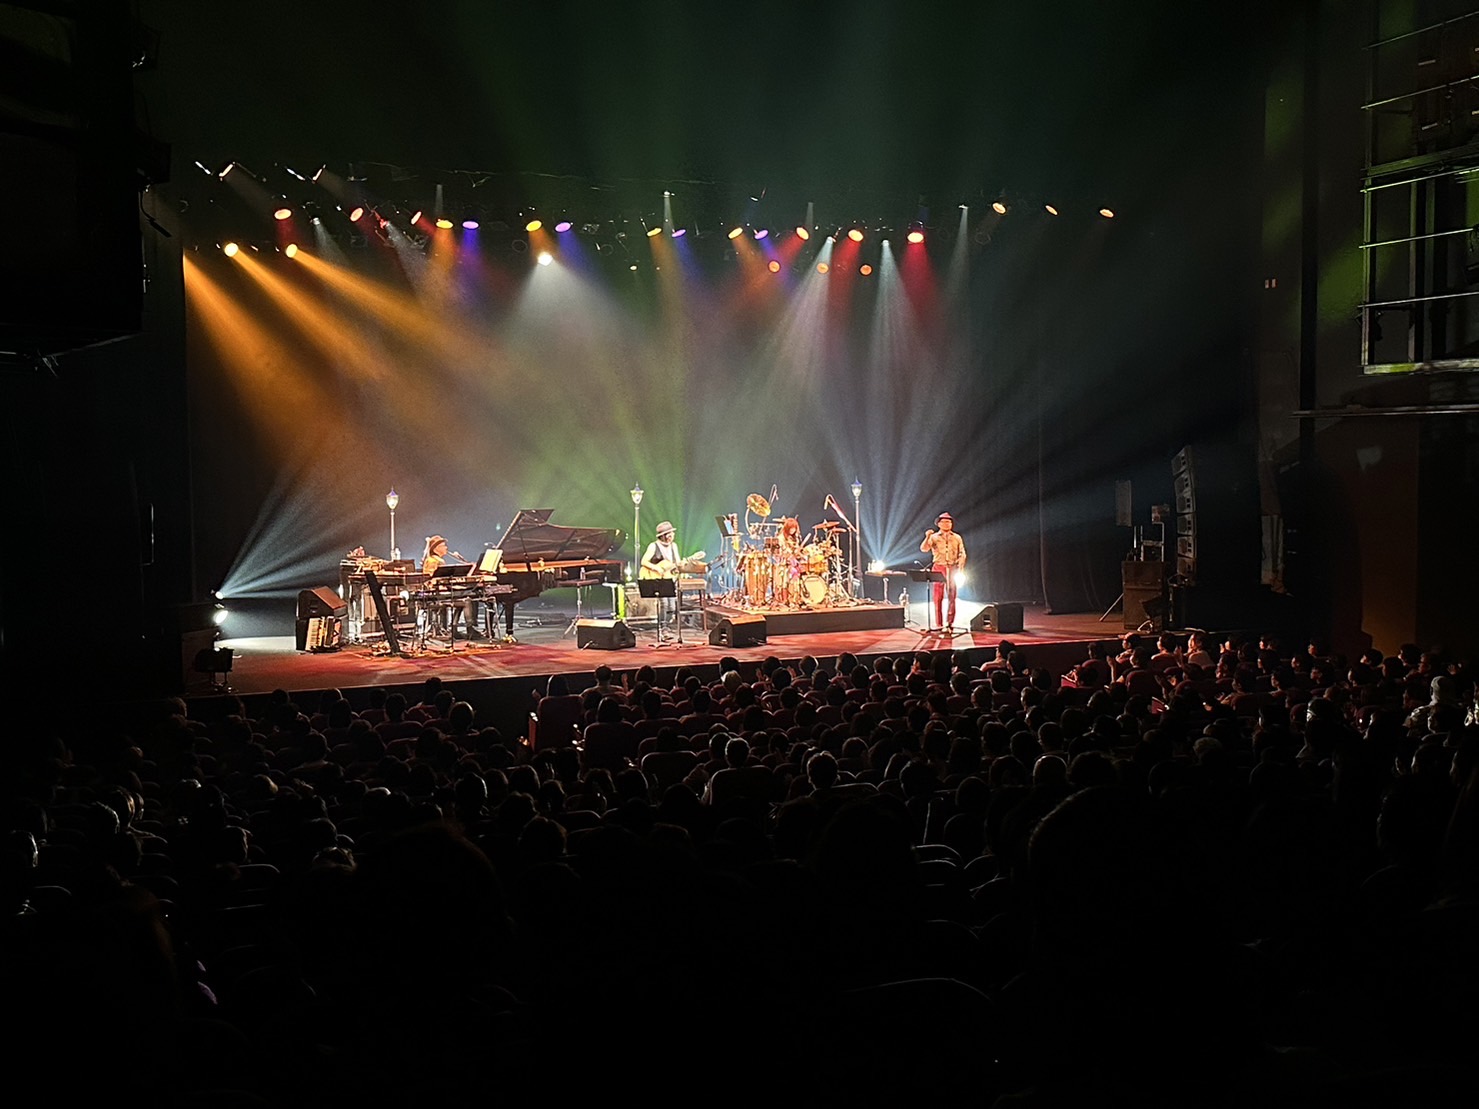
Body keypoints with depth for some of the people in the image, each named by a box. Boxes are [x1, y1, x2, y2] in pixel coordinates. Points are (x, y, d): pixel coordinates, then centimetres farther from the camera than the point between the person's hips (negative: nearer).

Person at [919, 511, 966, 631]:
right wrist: (927, 537, -22)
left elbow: (962, 554, 8)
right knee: (938, 597, -3)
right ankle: (938, 624, -1)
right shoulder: (934, 537, 6)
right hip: (939, 568, -1)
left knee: (951, 597, 0)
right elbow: (924, 549, -7)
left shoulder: (957, 538, 11)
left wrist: (960, 566, -6)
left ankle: (950, 623, 5)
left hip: (953, 569, 1)